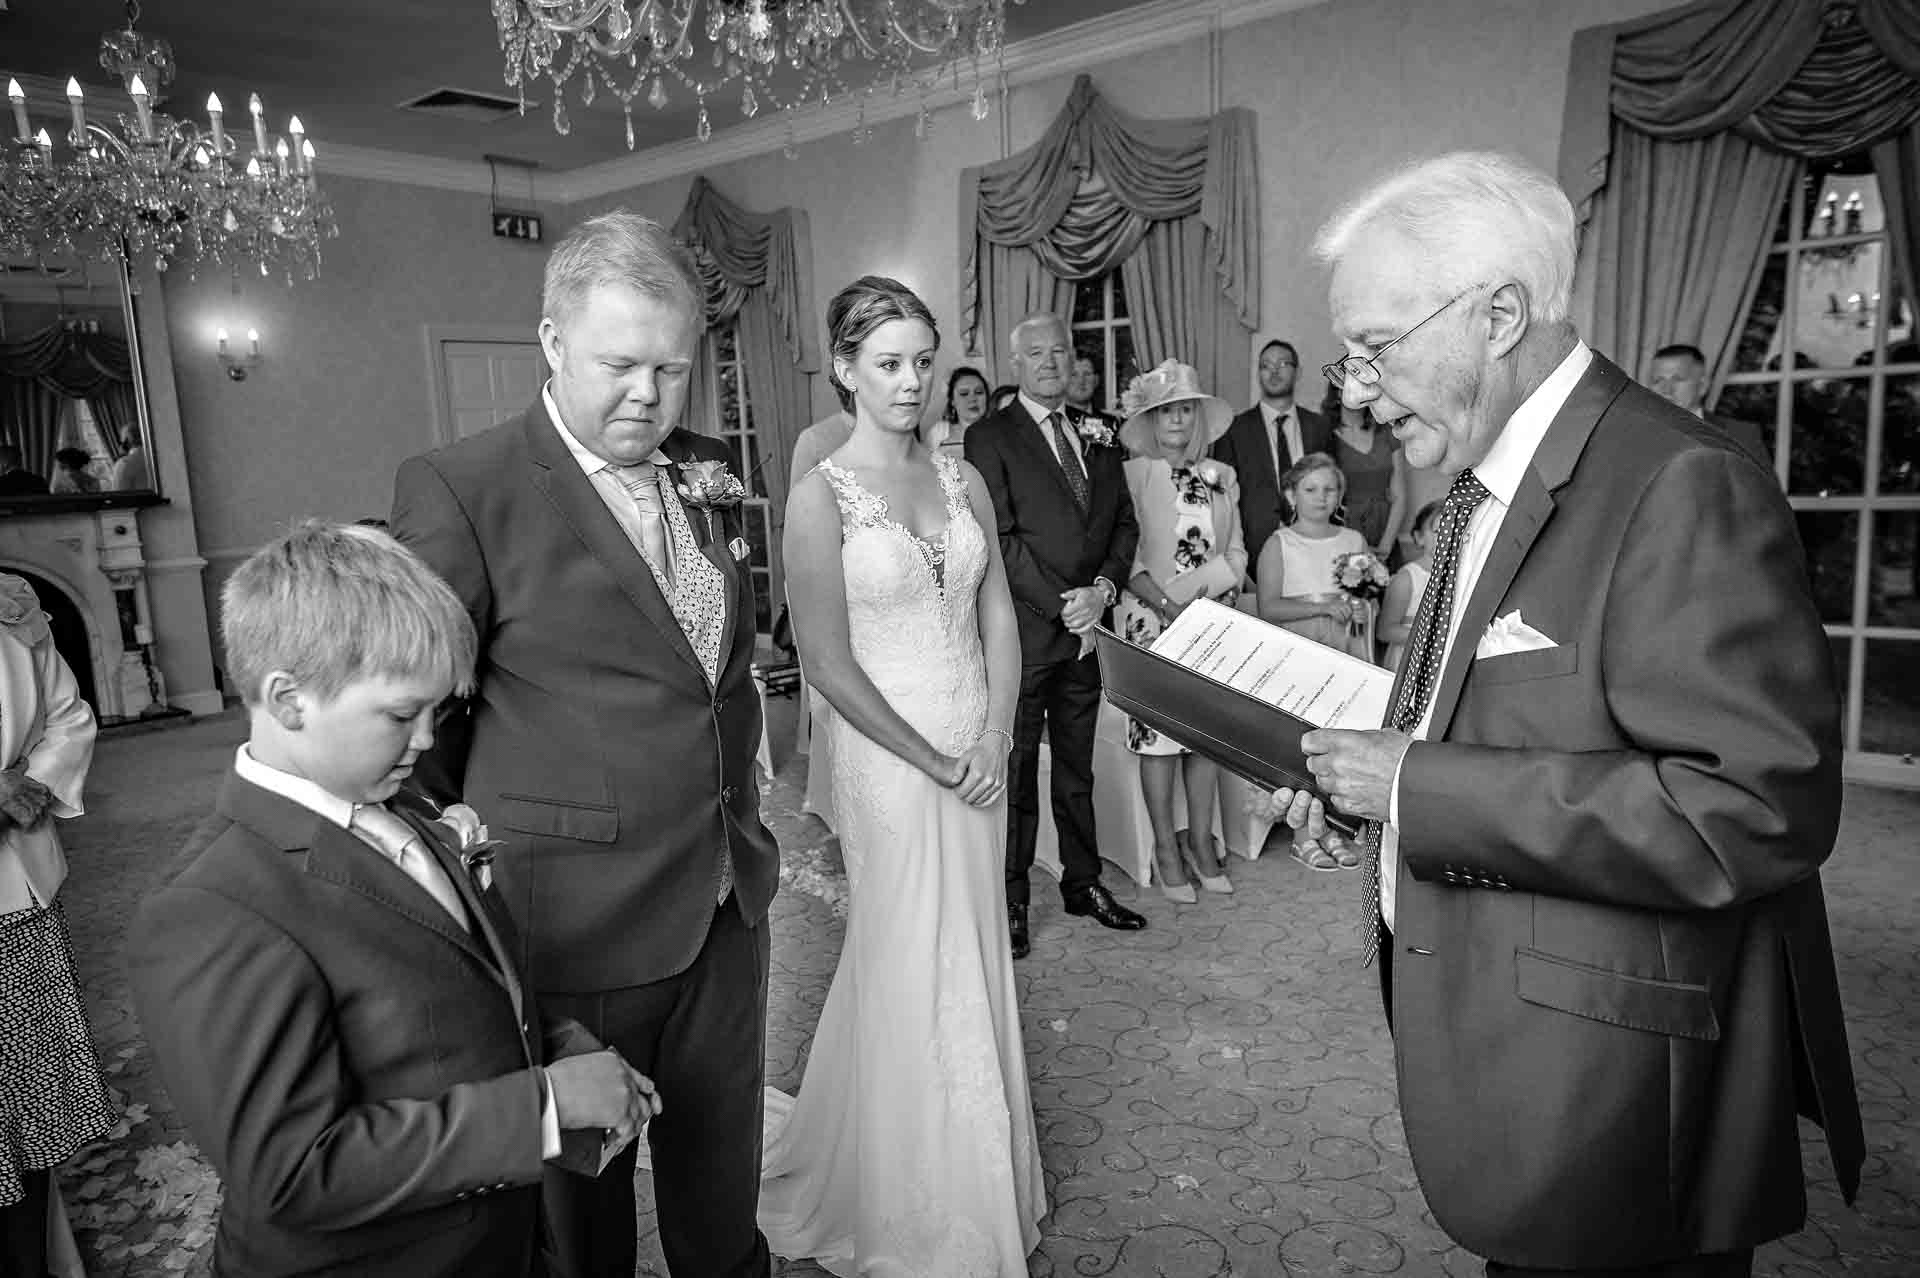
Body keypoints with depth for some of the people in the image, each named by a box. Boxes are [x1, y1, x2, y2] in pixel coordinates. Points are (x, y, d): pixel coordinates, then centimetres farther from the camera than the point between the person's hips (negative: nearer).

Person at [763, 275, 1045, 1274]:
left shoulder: (964, 480, 5)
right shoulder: (820, 498, -10)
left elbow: (1000, 619, 6)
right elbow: (831, 664, -12)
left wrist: (994, 741, -7)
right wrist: (934, 762, -12)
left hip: (979, 754, 5)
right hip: (889, 758, -5)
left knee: (976, 961, 15)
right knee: (912, 974, 7)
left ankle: (981, 1178, 39)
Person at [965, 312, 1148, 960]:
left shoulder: (1099, 437, 16)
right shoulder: (989, 437, -3)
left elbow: (1124, 523, 13)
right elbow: (1000, 537, -10)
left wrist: (1102, 589, -4)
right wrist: (1061, 605, -13)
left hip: (1089, 625, 5)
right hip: (1024, 630, -5)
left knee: (1078, 765, 14)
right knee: (1015, 768, 1)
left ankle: (1083, 882, 27)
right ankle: (1010, 900, 12)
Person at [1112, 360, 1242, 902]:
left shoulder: (1222, 476, 12)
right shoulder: (1133, 474, -1)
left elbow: (1236, 552, 13)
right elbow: (1124, 554, -7)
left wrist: (1220, 602, -3)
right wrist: (1167, 605, -16)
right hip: (1152, 619, -4)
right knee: (1158, 731, -3)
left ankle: (1201, 840, 18)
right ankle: (1166, 848, 9)